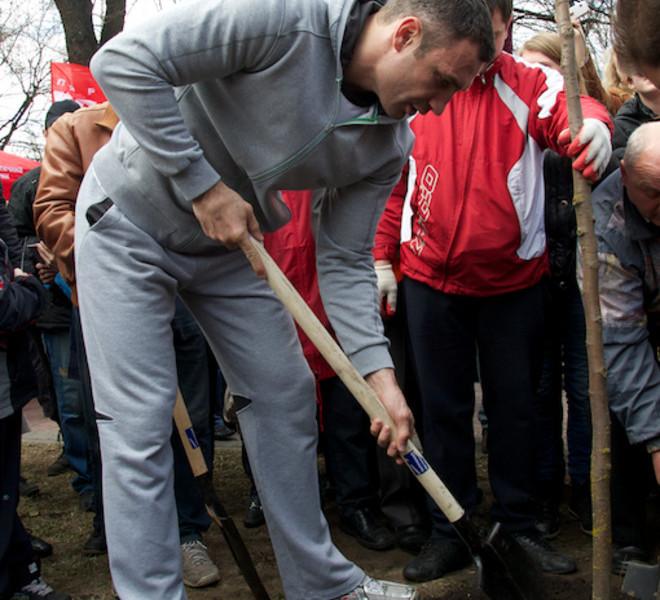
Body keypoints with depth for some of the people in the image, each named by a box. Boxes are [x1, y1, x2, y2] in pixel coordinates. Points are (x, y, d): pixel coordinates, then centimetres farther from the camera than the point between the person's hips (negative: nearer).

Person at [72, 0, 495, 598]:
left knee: (286, 396, 6)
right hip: (130, 217, -5)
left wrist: (378, 371, -16)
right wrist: (202, 184, -27)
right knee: (140, 420, -9)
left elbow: (344, 260, -5)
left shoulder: (391, 145, -9)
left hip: (233, 238, 6)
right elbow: (123, 61, -27)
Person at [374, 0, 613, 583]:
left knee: (514, 407, 9)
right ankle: (450, 533, 22)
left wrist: (593, 124, -49)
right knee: (444, 408, 8)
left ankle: (518, 527, 26)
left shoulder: (531, 85, -4)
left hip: (514, 278, -1)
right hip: (431, 278, 1)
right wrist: (382, 258, 5)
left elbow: (568, 108, -25)